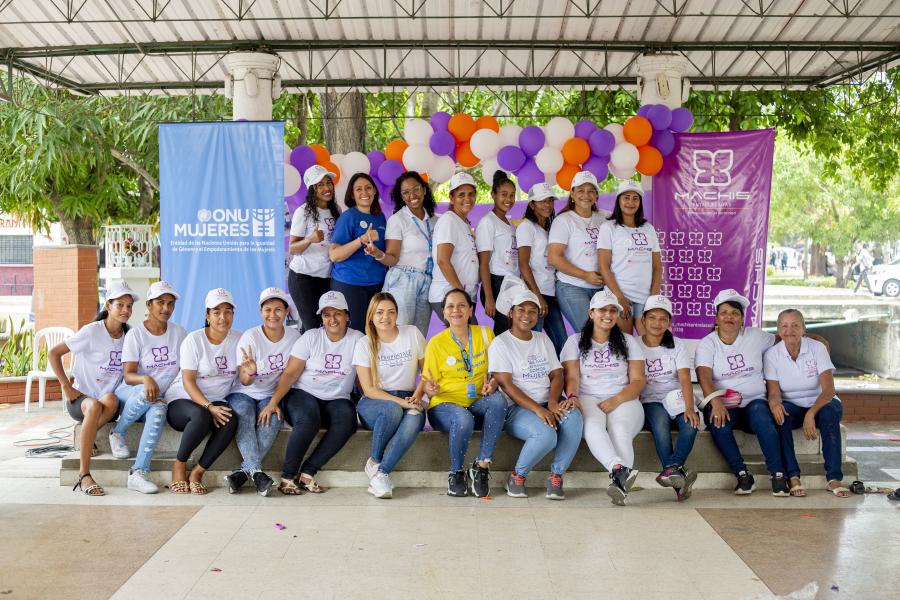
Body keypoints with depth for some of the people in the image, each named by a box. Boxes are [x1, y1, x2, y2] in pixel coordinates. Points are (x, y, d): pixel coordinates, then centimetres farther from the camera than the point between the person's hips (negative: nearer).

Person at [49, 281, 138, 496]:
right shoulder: (92, 331, -8)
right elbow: (53, 354, -6)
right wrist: (67, 388, -11)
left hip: (110, 400, 3)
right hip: (81, 397, -3)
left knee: (111, 400, -35)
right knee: (95, 406, -39)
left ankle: (85, 441, -10)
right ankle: (84, 475, -37)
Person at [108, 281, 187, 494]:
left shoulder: (179, 333, 8)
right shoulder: (135, 334, -3)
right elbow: (128, 375, -12)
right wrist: (146, 379, -34)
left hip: (161, 397, 2)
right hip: (129, 395, -2)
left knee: (159, 409, -35)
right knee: (145, 393, -38)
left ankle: (138, 473, -37)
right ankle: (118, 433, -10)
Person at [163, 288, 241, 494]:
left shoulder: (238, 340, 5)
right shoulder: (194, 340, -6)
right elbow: (188, 382, -13)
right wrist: (209, 407, -25)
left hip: (217, 402, 3)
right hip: (182, 401, -3)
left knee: (231, 420, -31)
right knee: (201, 416, -37)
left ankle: (197, 472, -19)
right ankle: (179, 465, -12)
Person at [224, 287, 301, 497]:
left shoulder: (294, 336, -2)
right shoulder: (250, 337, -11)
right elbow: (244, 381, -14)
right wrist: (250, 373, -39)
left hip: (272, 395, 2)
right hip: (243, 394, -1)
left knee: (273, 418, -30)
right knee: (244, 415, -33)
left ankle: (244, 471, -30)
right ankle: (256, 471, -40)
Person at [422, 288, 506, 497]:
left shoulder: (485, 334, 6)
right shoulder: (436, 343, 0)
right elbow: (429, 387, 3)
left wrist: (493, 382, -13)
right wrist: (431, 389, -22)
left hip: (478, 404, 2)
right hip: (444, 405, -2)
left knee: (498, 399, -32)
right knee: (463, 419, -37)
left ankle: (482, 466, -24)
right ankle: (456, 473, -10)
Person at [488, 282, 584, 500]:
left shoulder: (543, 339, 18)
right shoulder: (500, 343, 0)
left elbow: (557, 374, 9)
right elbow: (506, 385, -10)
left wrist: (552, 402, -12)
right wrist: (538, 410, -19)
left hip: (547, 404, 5)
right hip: (517, 408, -5)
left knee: (573, 416, -29)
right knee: (546, 434, -34)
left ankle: (556, 476, -15)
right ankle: (517, 476, -7)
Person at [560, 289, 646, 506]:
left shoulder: (628, 342, 17)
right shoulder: (575, 341, 15)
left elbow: (638, 381, 8)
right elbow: (572, 377, 4)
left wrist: (616, 400, -11)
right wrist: (572, 396, -20)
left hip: (623, 400, 1)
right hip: (588, 398, -1)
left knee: (620, 431, -34)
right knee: (593, 426, -37)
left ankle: (618, 482, -50)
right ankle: (621, 470, -57)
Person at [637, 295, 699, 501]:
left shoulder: (677, 346, 7)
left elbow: (685, 379, -7)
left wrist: (689, 407, -24)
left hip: (676, 398, 2)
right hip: (649, 401, -1)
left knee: (691, 423, -30)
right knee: (660, 420, -34)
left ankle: (671, 468, -35)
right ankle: (679, 475, -38)